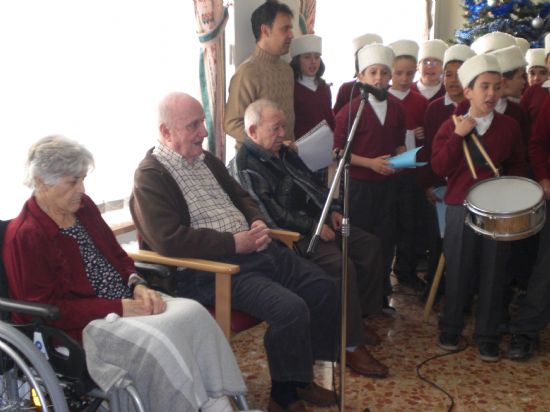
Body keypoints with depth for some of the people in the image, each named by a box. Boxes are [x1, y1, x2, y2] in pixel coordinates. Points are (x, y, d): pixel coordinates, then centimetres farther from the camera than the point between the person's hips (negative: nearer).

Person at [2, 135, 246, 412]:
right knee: (159, 340, -33)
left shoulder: (83, 207, 9)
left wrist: (138, 286, -5)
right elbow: (45, 310, -15)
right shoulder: (24, 235, -13)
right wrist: (116, 308, -20)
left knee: (193, 312, -19)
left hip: (126, 302, 7)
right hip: (81, 326, -7)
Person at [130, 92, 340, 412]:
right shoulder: (151, 177, -12)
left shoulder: (206, 160, 15)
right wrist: (234, 243, -20)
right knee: (290, 308, -25)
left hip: (254, 250, 9)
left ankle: (302, 375, 15)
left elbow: (241, 196, 25)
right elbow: (169, 241, -23)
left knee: (323, 286, 1)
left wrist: (258, 222, 1)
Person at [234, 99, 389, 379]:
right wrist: (313, 227, -19)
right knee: (341, 264, -28)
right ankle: (352, 345, -17)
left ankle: (360, 316, 12)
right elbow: (271, 212, -21)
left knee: (369, 244, 2)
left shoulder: (284, 152, 17)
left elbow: (313, 183, 24)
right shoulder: (247, 164, -13)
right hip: (290, 235, -10)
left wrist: (332, 210, 8)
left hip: (316, 221, 10)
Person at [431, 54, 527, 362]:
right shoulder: (451, 126, 1)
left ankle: (487, 335, 21)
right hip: (460, 208, -1)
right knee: (457, 271, 8)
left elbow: (518, 166, 11)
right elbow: (439, 167, -8)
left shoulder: (510, 126, 3)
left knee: (493, 273, 7)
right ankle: (451, 328, 26)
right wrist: (457, 136, -17)